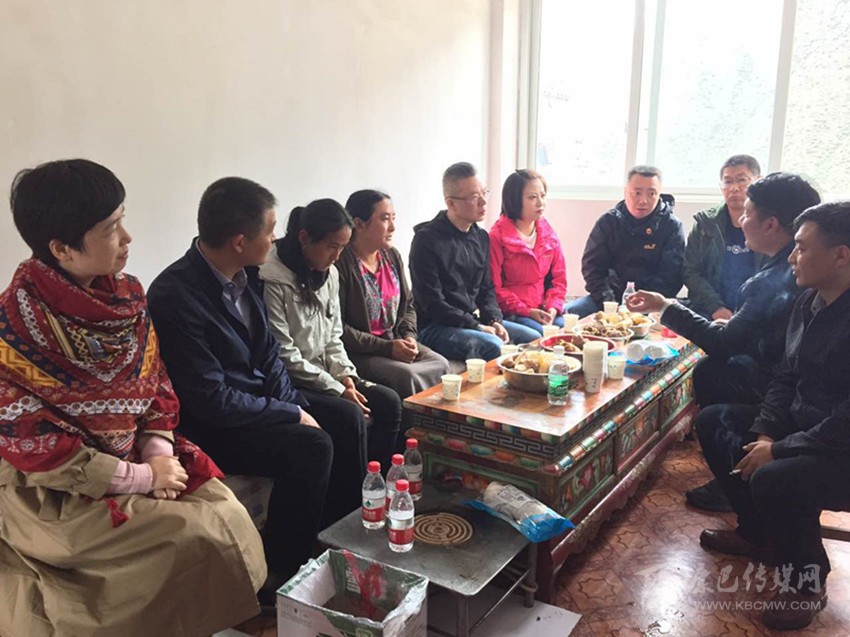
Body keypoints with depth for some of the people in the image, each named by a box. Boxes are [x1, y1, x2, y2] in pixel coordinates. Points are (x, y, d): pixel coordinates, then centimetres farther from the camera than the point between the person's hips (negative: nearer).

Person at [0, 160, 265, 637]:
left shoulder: (127, 296, -2)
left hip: (137, 457, 6)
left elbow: (155, 383, 7)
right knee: (192, 538, -19)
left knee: (229, 516, -10)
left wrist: (159, 452, -10)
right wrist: (140, 478, -18)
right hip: (56, 490, -6)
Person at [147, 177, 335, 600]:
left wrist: (294, 404, -5)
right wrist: (293, 415, -17)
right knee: (312, 446, -25)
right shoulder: (174, 296, -25)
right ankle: (277, 573, -7)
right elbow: (211, 400, -25)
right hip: (210, 424, -8)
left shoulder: (238, 277, 0)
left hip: (258, 399, 8)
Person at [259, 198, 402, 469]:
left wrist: (345, 375, -4)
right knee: (351, 416, -26)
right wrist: (337, 388, -17)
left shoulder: (330, 274, 7)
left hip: (325, 375, 8)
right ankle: (357, 489, -7)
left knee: (389, 402, -7)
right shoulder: (272, 280, -18)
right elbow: (284, 355, -18)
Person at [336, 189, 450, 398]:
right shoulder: (341, 264, -16)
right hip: (357, 353, -7)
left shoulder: (392, 256, 10)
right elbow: (338, 328, -19)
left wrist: (408, 336, -2)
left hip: (394, 342, 7)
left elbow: (408, 304, 19)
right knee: (407, 375, -27)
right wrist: (387, 348, -18)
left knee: (440, 364, -14)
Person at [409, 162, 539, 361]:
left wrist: (494, 321, -3)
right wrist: (476, 327, -18)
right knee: (493, 346, -30)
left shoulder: (481, 237, 11)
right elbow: (432, 303, -17)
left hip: (476, 320, 8)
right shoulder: (427, 240, -13)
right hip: (434, 328, -8)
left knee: (533, 337, 0)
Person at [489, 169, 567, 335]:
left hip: (543, 311, 5)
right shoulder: (497, 237, -8)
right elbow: (494, 287, -10)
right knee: (541, 334, -29)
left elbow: (558, 279, 12)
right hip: (510, 314, -5)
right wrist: (526, 311, -15)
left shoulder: (549, 235, 9)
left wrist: (553, 307, -6)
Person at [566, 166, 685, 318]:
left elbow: (670, 276, -6)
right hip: (610, 296, 2)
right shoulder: (608, 221, 5)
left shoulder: (672, 226, -1)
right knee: (567, 312, -20)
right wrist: (607, 301, -11)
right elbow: (592, 265, 3)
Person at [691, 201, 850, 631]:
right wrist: (764, 434, -4)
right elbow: (786, 378, 9)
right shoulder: (809, 303, 3)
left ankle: (806, 576, 0)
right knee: (712, 421, 11)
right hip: (801, 427, 10)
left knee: (773, 479, -33)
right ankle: (760, 534, 21)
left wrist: (779, 450, -23)